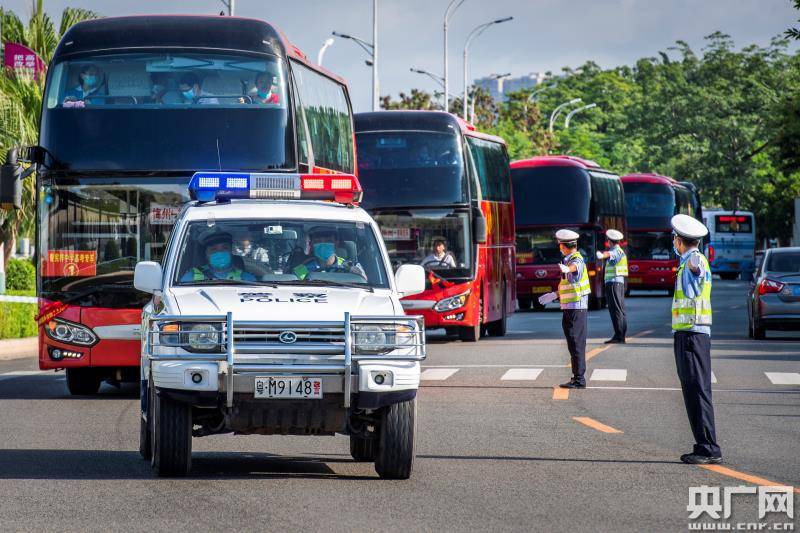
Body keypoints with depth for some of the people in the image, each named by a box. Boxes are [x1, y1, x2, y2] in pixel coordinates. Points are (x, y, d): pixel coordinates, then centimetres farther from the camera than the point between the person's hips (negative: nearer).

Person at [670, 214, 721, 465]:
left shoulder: (695, 260, -16)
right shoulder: (688, 263, 16)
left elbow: (697, 266, -42)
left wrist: (694, 264, -61)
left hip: (692, 335, -10)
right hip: (685, 334, 10)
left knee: (697, 390, -12)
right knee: (692, 391, 12)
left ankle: (709, 449, -14)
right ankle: (704, 447, 16)